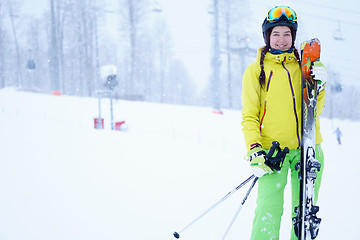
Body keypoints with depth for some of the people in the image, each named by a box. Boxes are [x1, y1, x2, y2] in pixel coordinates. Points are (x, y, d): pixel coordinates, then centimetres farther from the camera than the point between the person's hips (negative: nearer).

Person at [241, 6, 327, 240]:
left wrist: (318, 87, -10)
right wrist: (254, 150, -11)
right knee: (269, 211, -17)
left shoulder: (304, 66, 12)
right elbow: (249, 115, 3)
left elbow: (314, 110, 9)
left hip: (307, 147, 3)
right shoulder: (256, 70, 5)